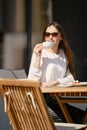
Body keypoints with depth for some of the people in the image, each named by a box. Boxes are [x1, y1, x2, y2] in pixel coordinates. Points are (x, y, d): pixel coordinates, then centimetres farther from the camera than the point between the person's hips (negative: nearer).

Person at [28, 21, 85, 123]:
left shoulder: (64, 54, 12)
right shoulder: (40, 52, -6)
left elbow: (71, 78, 6)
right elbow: (32, 81, -15)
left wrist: (54, 82, -12)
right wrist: (38, 57, -22)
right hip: (42, 97, -5)